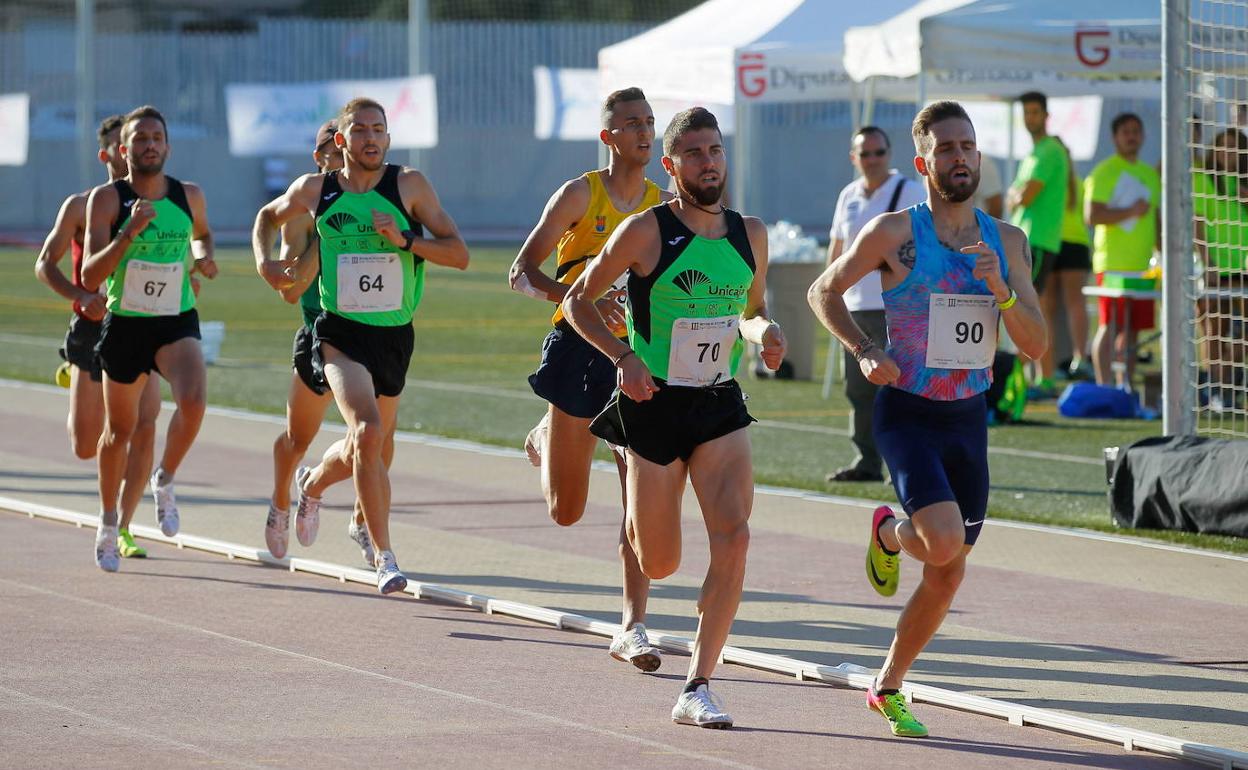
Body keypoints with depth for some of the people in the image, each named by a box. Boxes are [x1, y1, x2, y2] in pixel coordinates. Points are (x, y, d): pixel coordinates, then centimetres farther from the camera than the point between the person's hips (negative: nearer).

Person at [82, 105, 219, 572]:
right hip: (125, 324, -1)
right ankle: (108, 522, 36)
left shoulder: (189, 196, -1)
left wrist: (204, 256, 1)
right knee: (120, 429, 13)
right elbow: (90, 277, -17)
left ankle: (165, 481, -1)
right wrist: (130, 233, -30)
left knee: (192, 401, -28)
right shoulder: (106, 199, -10)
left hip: (178, 323, 1)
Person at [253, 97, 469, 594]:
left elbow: (459, 254, -5)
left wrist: (405, 240, -19)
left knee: (366, 450, 17)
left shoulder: (409, 186, -3)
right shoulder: (315, 190, 1)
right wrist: (265, 262, 4)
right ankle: (384, 557, -19)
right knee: (367, 432, -25)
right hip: (341, 334, -2)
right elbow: (268, 217, 22)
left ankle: (312, 485, 53)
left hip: (395, 335, 2)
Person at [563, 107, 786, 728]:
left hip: (721, 406, 3)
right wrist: (624, 357, -17)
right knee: (659, 565, 5)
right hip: (656, 405, -3)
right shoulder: (646, 232, -10)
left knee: (733, 536, -18)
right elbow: (578, 300, -2)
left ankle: (697, 690, -12)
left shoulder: (750, 235, 4)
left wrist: (763, 333, -3)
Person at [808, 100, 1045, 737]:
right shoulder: (893, 233, -8)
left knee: (948, 573, 7)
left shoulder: (1008, 242, 3)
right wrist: (865, 351, -11)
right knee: (944, 541, -24)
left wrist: (1001, 292, -17)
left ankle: (888, 687, 26)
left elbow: (1035, 346, 1)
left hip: (969, 420, 5)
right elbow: (824, 292, 4)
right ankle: (890, 532, 12)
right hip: (907, 415, -5)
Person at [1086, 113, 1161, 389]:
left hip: (1142, 263, 7)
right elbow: (1092, 215, -13)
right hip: (1112, 263, -7)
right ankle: (1104, 387, -10)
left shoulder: (1150, 174, 19)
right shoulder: (1104, 172, -4)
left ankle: (1125, 386, 13)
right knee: (1109, 327, -10)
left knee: (1132, 329, 8)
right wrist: (1130, 212, -17)